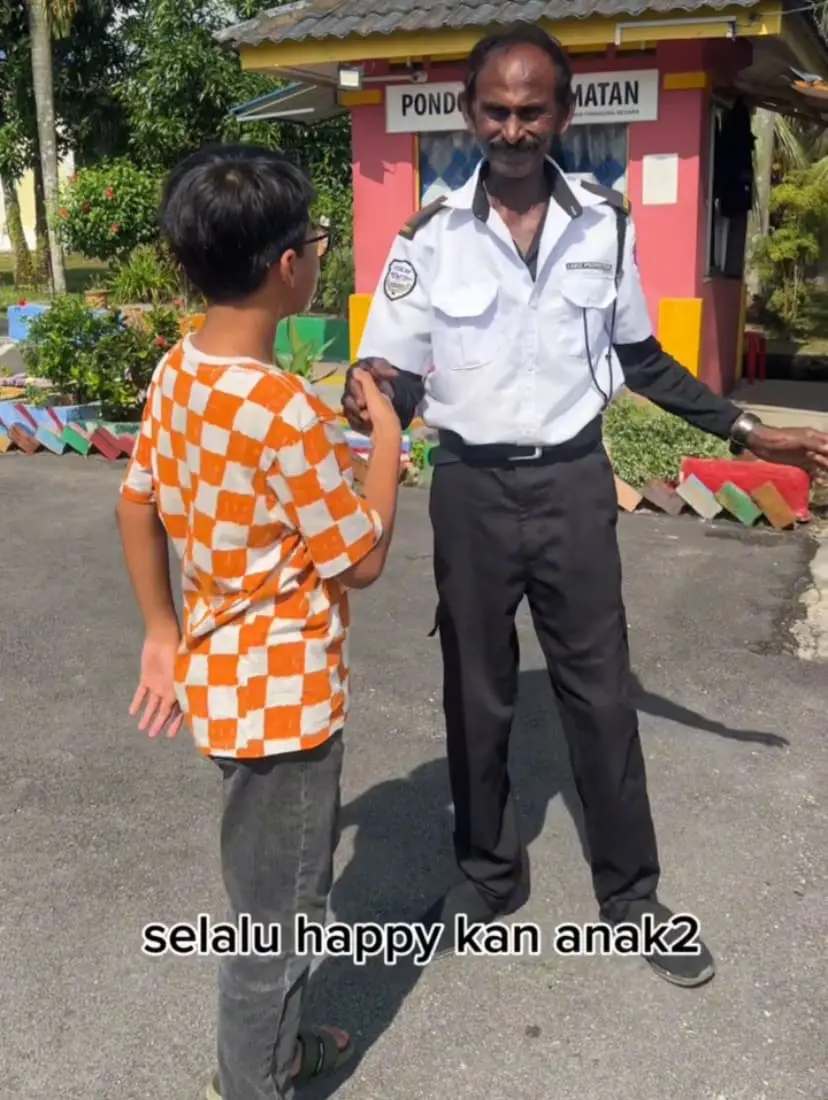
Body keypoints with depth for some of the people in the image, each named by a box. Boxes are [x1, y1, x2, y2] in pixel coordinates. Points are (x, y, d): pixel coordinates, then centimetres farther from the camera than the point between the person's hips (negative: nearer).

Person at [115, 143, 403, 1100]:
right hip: (284, 695, -9)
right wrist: (387, 434, -6)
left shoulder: (177, 374, -1)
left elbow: (136, 506, 9)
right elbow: (363, 558, -18)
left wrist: (163, 634, 18)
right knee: (275, 918, 11)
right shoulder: (285, 409, -27)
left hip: (226, 674, 9)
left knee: (266, 898, 27)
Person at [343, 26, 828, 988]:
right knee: (477, 694, 12)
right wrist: (367, 396, -30)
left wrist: (745, 431, 7)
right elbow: (400, 373, -6)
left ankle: (631, 893, 26)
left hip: (573, 482, 1)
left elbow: (640, 358, 10)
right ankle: (489, 872, 32)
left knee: (599, 691, 9)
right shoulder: (432, 235, -6)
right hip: (473, 488, 0)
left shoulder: (605, 223, -1)